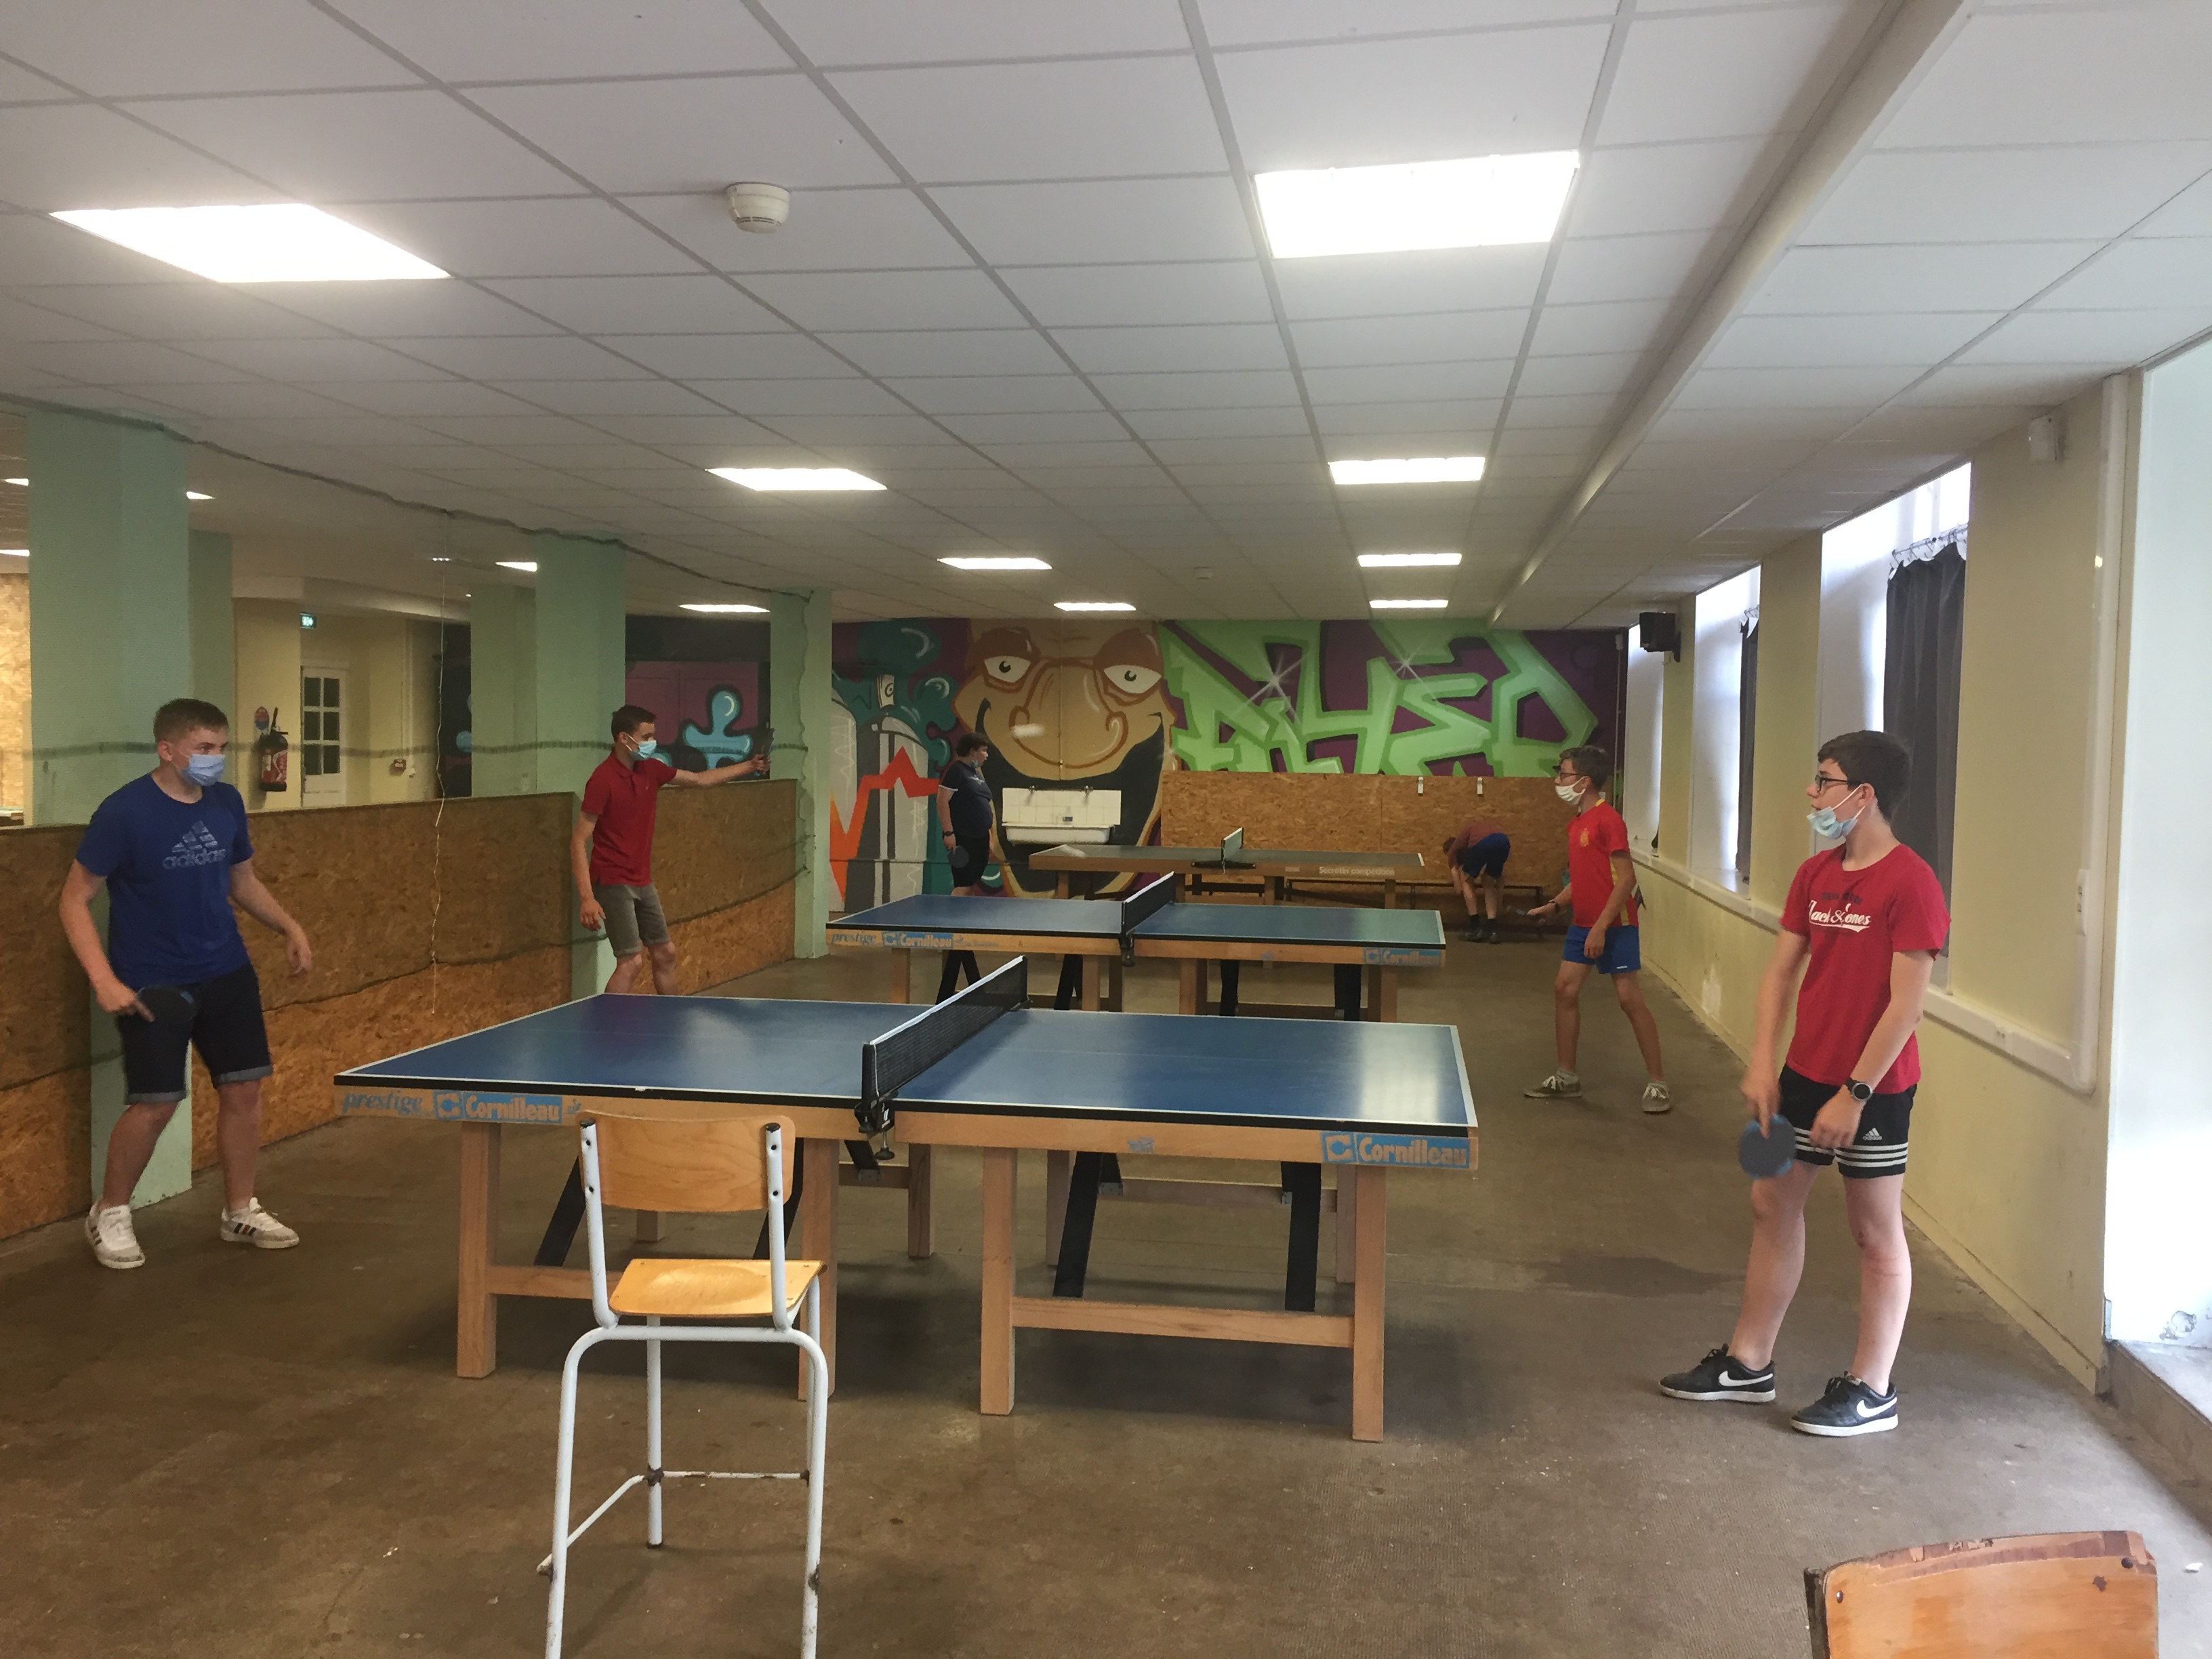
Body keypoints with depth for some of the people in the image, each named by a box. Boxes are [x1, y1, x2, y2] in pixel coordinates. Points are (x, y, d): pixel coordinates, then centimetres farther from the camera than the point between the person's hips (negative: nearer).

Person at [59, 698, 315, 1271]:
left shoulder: (227, 803, 2)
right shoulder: (124, 812, -15)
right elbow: (75, 900, -11)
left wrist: (290, 928, 4)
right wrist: (104, 980, -20)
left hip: (226, 972, 6)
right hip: (152, 984, -5)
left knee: (243, 1088, 6)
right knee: (155, 1103, -6)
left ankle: (240, 1212, 22)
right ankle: (108, 1214, 20)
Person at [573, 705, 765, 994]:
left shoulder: (651, 770, 5)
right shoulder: (602, 780, -17)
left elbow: (699, 779, 21)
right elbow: (579, 840, -18)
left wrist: (749, 767, 20)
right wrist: (587, 898, -25)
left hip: (642, 883, 8)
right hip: (613, 882, -8)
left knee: (666, 953, 14)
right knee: (631, 961, -14)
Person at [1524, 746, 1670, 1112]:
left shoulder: (1607, 821, -16)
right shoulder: (1575, 823, 11)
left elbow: (1626, 879, -20)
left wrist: (1601, 927, -23)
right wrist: (1554, 904, 9)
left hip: (1614, 925, -9)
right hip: (1583, 923, 9)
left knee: (1629, 998, -6)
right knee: (1564, 989, 7)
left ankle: (1658, 1084, 3)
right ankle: (1566, 1078, 17)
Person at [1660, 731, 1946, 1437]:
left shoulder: (1910, 883, -17)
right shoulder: (1815, 874, 6)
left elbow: (1906, 1003, -19)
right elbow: (1781, 968, 7)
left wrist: (1855, 1093, -19)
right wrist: (1762, 1061, -3)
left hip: (1872, 1088, -8)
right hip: (1804, 1074, 8)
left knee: (1876, 1233, 6)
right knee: (1773, 1204, 14)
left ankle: (1871, 1392, 19)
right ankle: (1748, 1362, 27)